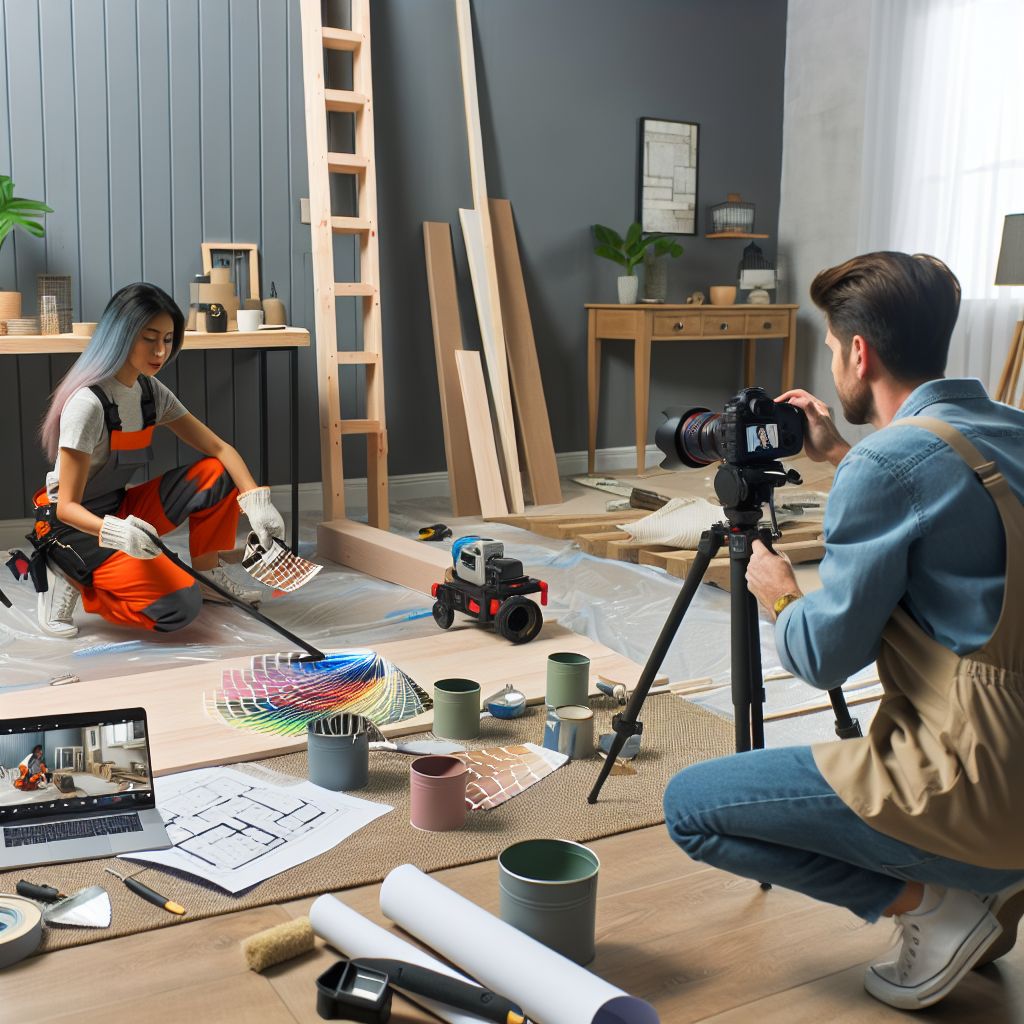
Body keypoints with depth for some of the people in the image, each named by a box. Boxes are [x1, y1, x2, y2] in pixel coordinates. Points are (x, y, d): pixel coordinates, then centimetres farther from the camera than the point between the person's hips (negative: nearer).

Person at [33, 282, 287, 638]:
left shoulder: (151, 392, 0)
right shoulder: (88, 404, -24)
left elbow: (219, 448, -1)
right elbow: (68, 506, -23)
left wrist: (257, 501, -17)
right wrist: (115, 531, -43)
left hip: (119, 511, 8)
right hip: (74, 526, -8)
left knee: (216, 475, -8)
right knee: (179, 606, -23)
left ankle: (207, 575, 6)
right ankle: (73, 581, -6)